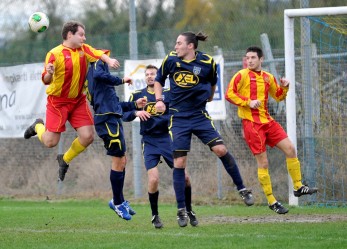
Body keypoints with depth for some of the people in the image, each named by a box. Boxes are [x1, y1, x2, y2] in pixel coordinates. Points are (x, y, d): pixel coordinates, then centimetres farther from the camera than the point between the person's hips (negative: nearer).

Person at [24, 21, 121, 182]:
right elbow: (46, 81, -17)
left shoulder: (84, 49, 0)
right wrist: (49, 73, -40)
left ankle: (65, 159, 21)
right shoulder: (55, 54, -16)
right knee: (50, 142, -7)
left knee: (88, 137, -7)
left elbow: (99, 54, -14)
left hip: (78, 100, 5)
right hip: (58, 101, -5)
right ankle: (38, 126, 30)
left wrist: (109, 61, -36)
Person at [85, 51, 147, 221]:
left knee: (122, 160, 15)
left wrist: (134, 105, 26)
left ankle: (119, 200, 21)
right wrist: (121, 80, -14)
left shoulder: (91, 74, 26)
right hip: (108, 119, -10)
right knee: (118, 161, -5)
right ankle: (118, 203, 2)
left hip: (111, 119, 10)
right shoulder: (98, 64, 0)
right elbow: (99, 75, -27)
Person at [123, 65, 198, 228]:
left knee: (184, 176, -4)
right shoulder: (137, 95, 5)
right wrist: (136, 112, -21)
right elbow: (125, 116, -1)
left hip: (167, 139, 1)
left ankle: (189, 210, 19)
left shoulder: (169, 93, 4)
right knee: (153, 179, -16)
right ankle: (155, 215, 5)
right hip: (150, 142, -1)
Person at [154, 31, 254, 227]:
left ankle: (242, 189, 5)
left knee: (221, 150, -14)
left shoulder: (207, 62, -7)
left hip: (200, 115, 0)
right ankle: (181, 210, 4)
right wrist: (159, 100, -2)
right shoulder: (170, 60, -4)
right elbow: (159, 80, 12)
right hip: (178, 118, 1)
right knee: (179, 163, -4)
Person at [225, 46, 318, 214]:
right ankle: (271, 202, 3)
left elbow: (278, 97, 24)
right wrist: (248, 102, -20)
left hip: (267, 121, 6)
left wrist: (285, 87, 4)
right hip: (251, 123, -6)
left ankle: (298, 187, 12)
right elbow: (229, 94, -11)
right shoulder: (242, 75, -4)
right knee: (263, 163, -5)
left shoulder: (268, 77, 13)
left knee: (290, 149, -1)